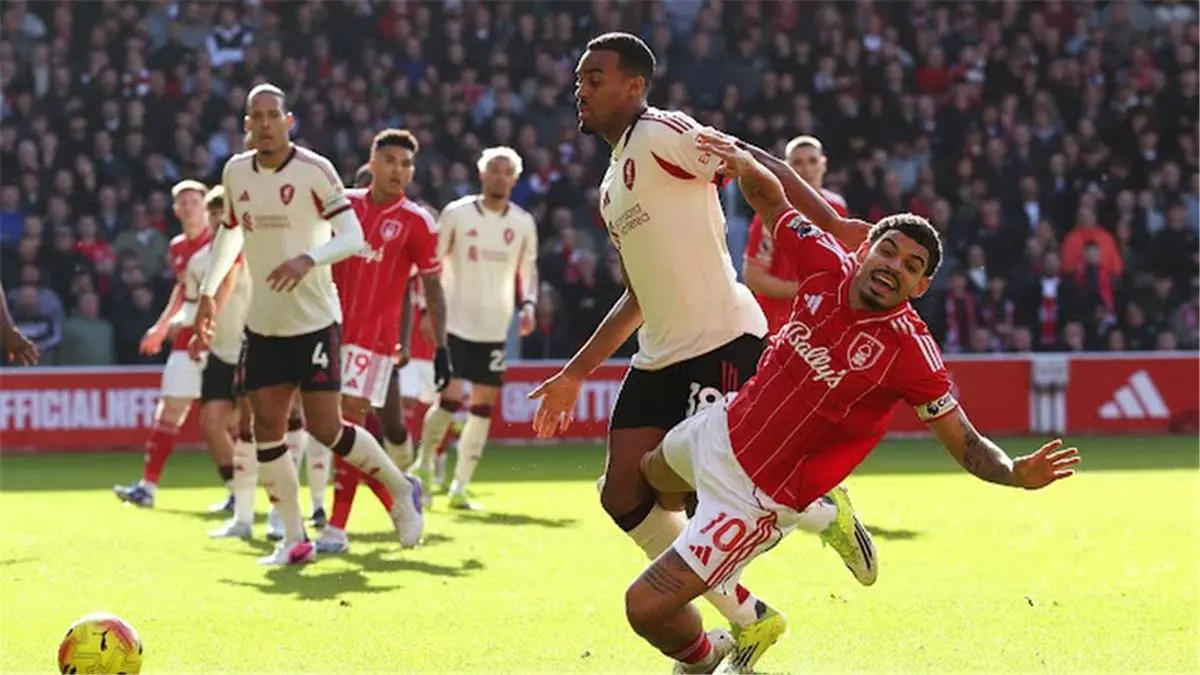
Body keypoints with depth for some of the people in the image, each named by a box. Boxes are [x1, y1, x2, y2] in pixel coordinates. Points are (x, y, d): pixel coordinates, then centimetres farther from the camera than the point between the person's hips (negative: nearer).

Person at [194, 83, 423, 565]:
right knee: (266, 427, -1)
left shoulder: (314, 170, -11)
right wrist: (208, 290, 16)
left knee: (325, 427, -7)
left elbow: (352, 236, -14)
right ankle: (295, 539, 8)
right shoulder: (236, 172, 5)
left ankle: (401, 492, 16)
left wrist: (308, 259, -30)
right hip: (262, 323, 5)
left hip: (314, 321, -5)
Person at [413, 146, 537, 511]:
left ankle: (460, 487, 10)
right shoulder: (457, 213, -4)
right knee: (449, 398, -11)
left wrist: (529, 304, 0)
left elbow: (528, 269, 17)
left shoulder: (523, 223, 5)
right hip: (454, 322, -4)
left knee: (483, 405, 3)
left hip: (494, 328, 4)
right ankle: (423, 470, 10)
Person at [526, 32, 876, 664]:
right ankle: (748, 620, 13)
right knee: (625, 496, 1)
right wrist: (573, 375, 27)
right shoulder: (613, 184, 21)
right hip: (660, 356, 9)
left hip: (723, 343, -9)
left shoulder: (661, 135, -8)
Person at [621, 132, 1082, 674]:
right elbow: (770, 201, 1)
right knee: (653, 473, 42)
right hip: (724, 426, 7)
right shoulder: (829, 265, -14)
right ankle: (821, 512, 47)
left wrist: (1017, 473, -42)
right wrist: (742, 162, -20)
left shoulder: (909, 351, -27)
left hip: (754, 494, -7)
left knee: (646, 607, -12)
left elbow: (966, 445, -23)